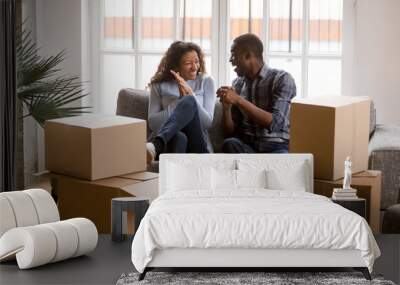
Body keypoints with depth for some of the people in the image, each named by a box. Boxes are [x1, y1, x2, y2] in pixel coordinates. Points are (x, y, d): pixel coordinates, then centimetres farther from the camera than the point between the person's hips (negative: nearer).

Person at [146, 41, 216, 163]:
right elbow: (153, 123, 2)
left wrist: (190, 94, -9)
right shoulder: (160, 85, 12)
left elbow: (207, 122, 3)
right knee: (178, 137, -41)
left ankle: (155, 145, -50)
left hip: (196, 141, 1)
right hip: (170, 140, 0)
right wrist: (180, 101, -8)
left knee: (189, 101, -30)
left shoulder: (206, 82, 13)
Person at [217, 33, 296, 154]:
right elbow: (229, 132, 12)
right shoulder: (238, 84, 13)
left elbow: (275, 123, -15)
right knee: (230, 144, -32)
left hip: (275, 147, -4)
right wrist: (226, 107, -8)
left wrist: (239, 101, -18)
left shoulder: (282, 79, -2)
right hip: (245, 146, 4)